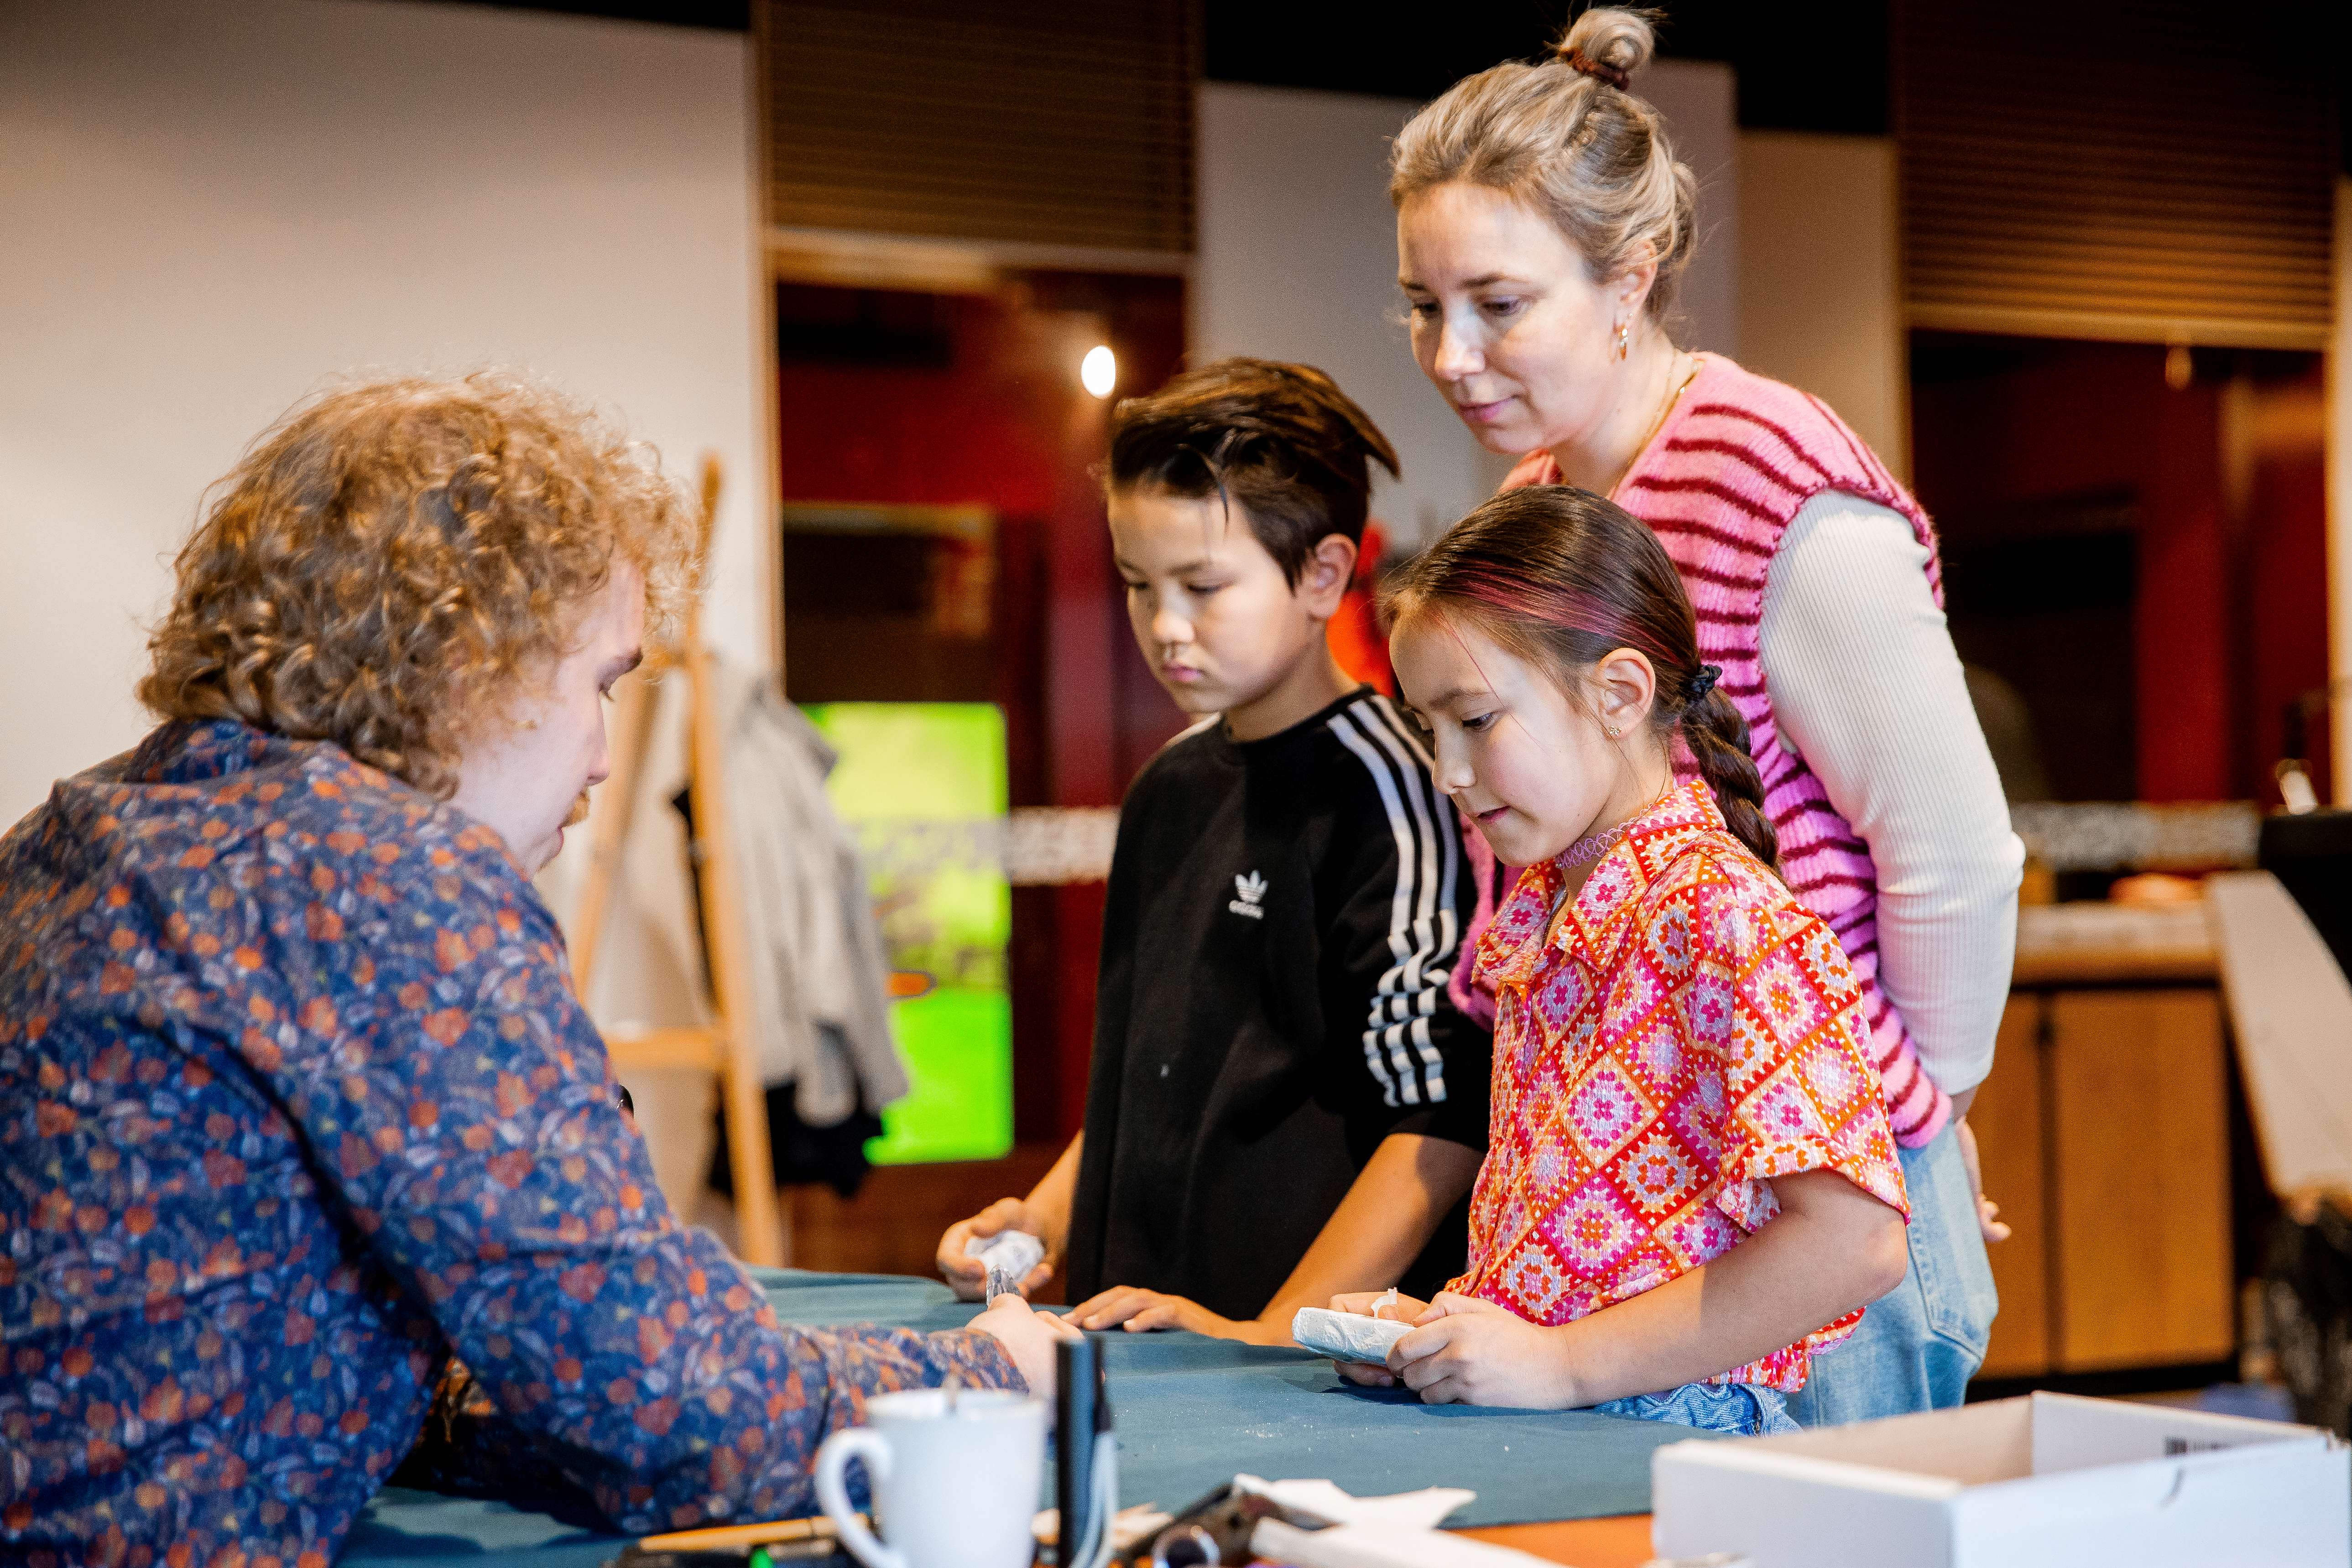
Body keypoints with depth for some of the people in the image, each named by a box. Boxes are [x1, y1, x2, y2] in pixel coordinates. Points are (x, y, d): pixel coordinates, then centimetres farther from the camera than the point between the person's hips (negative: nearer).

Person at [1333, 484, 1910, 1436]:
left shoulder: (1719, 916, -11)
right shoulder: (1541, 912, 17)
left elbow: (1853, 1241, -19)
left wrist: (1560, 1361, -16)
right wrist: (1445, 1325, 7)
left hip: (1675, 1436, -8)